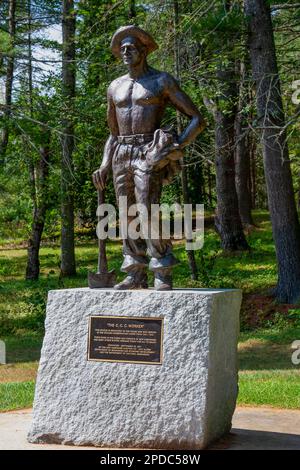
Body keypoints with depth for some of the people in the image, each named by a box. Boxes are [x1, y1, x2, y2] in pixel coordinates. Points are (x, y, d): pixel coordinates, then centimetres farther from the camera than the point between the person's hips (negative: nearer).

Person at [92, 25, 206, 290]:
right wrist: (104, 166, 12)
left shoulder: (163, 81, 2)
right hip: (121, 157, 6)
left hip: (149, 155, -6)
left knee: (148, 214, -17)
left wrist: (176, 147, -13)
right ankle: (136, 276, 9)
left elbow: (198, 120, 1)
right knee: (128, 218, 3)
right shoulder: (115, 87, 18)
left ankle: (163, 276, -12)